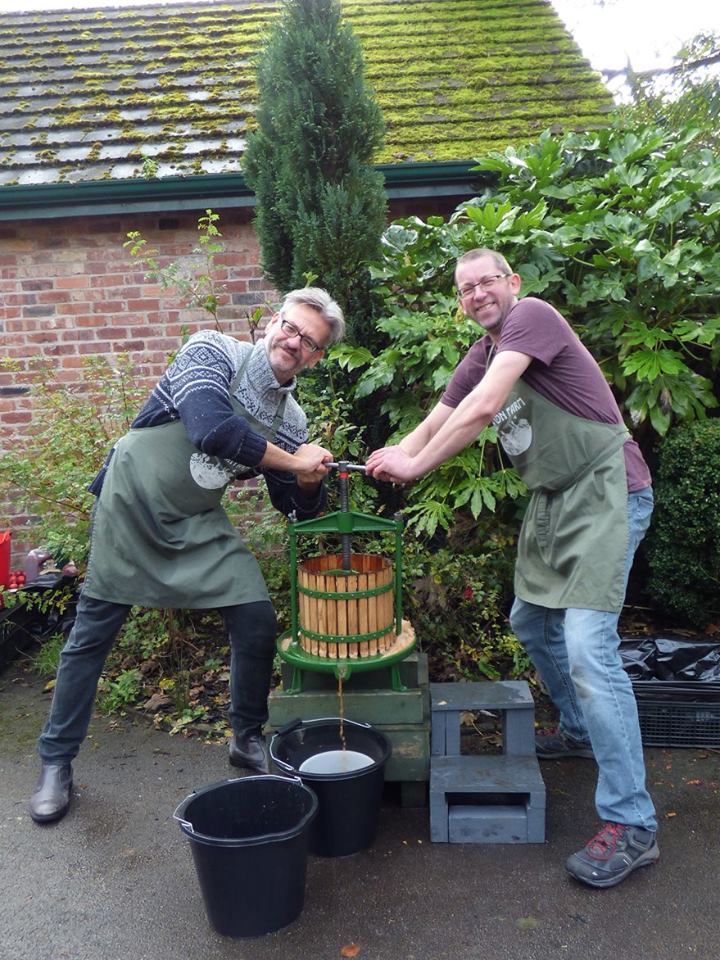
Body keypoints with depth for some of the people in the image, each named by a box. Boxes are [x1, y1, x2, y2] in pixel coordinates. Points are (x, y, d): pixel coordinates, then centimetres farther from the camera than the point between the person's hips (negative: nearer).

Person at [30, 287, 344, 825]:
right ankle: (57, 762, 25)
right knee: (92, 635, 5)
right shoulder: (215, 353, -15)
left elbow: (299, 508, 6)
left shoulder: (292, 421, -1)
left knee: (258, 622, -4)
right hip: (130, 508, -4)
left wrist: (310, 481, -16)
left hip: (199, 524, 4)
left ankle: (249, 740, 20)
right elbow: (211, 430, -34)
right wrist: (292, 461, -25)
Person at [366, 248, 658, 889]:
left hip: (604, 492, -9)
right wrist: (389, 460, -7)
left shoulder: (533, 316, -14)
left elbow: (482, 409, -25)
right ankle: (582, 732, 42)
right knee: (531, 621, 20)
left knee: (589, 648, -16)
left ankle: (632, 825, -6)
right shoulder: (478, 359, 13)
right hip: (553, 500, 10)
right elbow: (432, 426, 11)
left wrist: (415, 466, -19)